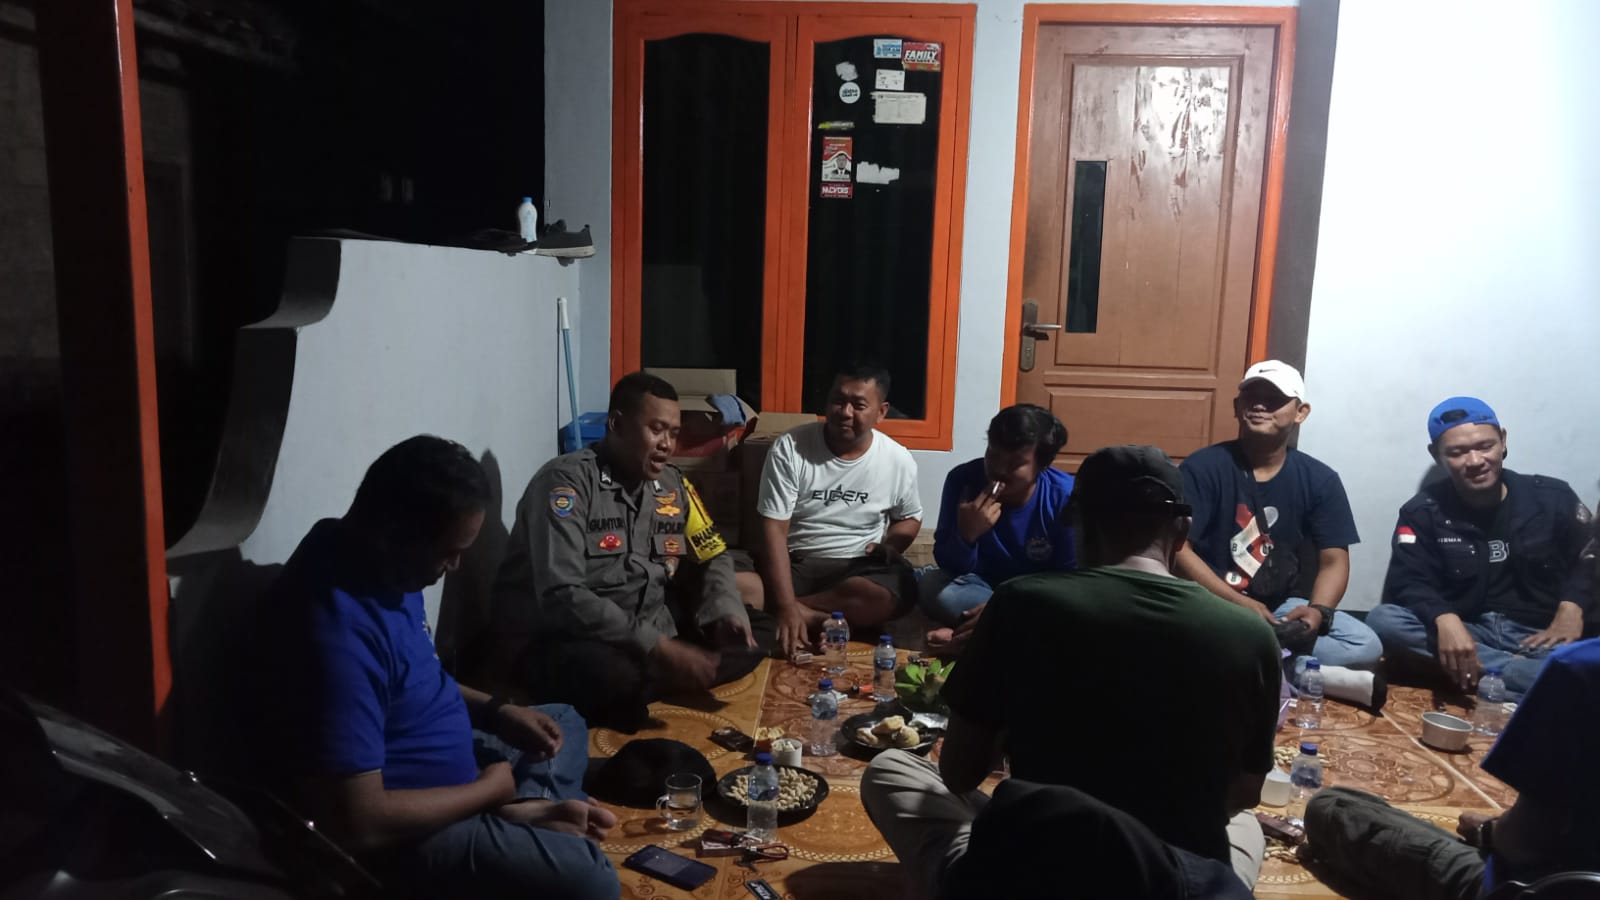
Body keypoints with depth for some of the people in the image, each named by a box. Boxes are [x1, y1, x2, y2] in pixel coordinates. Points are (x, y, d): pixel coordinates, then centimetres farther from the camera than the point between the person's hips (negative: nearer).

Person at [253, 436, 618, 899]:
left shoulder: (379, 560, -3)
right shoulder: (339, 633, -32)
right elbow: (359, 823, -32)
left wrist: (496, 712, 0)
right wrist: (488, 789, -18)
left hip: (434, 769, 10)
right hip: (398, 834, -10)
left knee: (566, 723, 22)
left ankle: (521, 813, 0)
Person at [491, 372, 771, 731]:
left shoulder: (673, 483, 4)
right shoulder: (567, 481, -17)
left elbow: (711, 556, 15)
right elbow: (561, 596, -27)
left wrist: (726, 612, -8)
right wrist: (661, 648, -30)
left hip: (650, 628, 8)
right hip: (560, 638, -8)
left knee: (759, 632, -3)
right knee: (610, 673, -40)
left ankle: (637, 689, -13)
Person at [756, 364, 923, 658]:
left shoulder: (898, 460, -1)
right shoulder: (789, 449, -10)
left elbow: (910, 517, 17)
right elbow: (774, 530, -16)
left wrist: (889, 545, -8)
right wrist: (786, 609, -27)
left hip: (861, 566, 3)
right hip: (795, 563, -2)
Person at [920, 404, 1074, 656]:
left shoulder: (1067, 496, -21)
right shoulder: (963, 479, -19)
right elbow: (949, 567, -14)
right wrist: (966, 534, -38)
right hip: (983, 584, 1)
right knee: (932, 587, -29)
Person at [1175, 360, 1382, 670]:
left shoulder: (1320, 480, 2)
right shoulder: (1203, 468, -7)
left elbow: (1334, 560, 2)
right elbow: (1177, 547, -13)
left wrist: (1319, 611, -20)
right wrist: (1239, 603, -21)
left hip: (1281, 608, 4)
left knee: (1366, 646, -19)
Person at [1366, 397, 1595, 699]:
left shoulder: (1553, 497, 8)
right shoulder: (1422, 512, 2)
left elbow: (1590, 560, 12)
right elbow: (1407, 584, -9)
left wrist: (1571, 608, -10)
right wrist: (1445, 620, -30)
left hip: (1539, 638, -1)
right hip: (1465, 634, 1)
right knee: (1382, 620, -32)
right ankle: (1520, 674, -29)